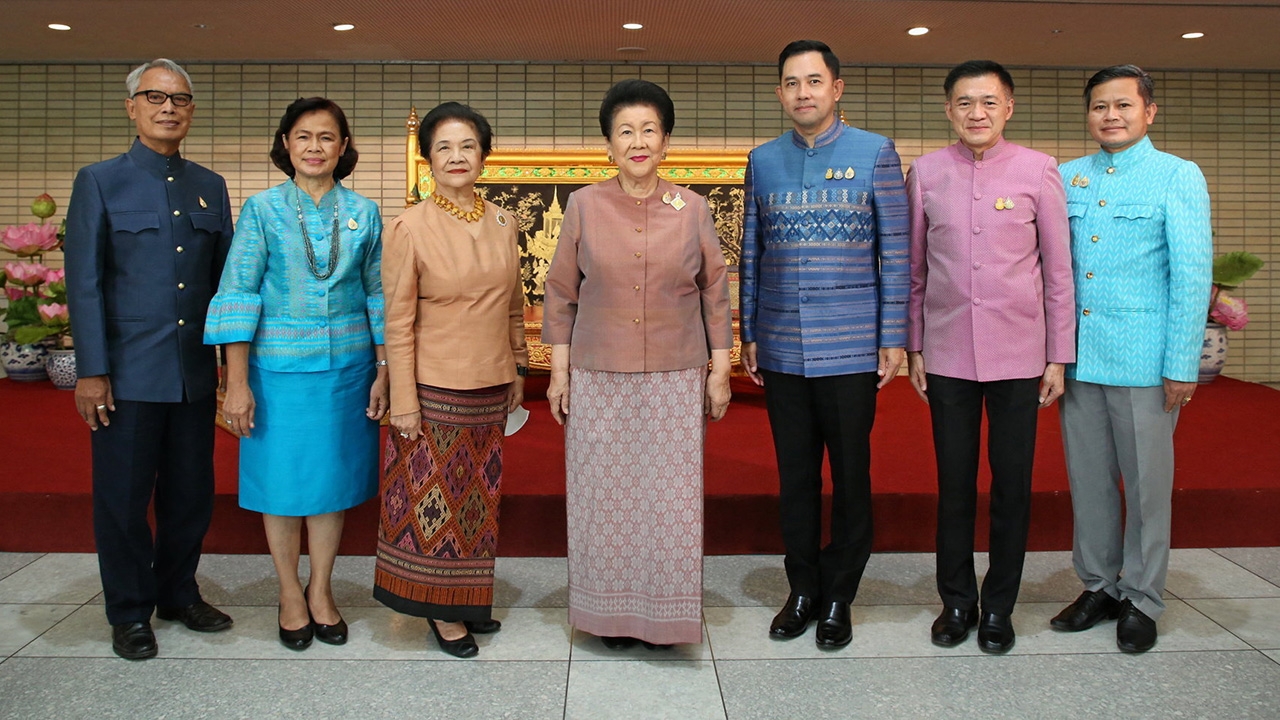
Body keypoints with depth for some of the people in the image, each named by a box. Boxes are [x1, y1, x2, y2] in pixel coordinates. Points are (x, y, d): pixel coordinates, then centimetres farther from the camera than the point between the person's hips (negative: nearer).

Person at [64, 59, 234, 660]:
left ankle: (179, 594, 30)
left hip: (196, 372, 4)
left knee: (191, 492, 12)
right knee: (123, 496, 6)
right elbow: (83, 282, -4)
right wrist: (91, 371, -10)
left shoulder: (211, 187, 10)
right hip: (128, 371, -3)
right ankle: (129, 612, 22)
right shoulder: (100, 181, 0)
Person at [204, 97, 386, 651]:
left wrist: (383, 370, 3)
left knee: (332, 479, 9)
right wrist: (237, 383, -10)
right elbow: (238, 294, -5)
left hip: (346, 367, 2)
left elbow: (378, 294, 7)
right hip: (279, 366, -2)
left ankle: (321, 589, 25)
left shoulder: (363, 213, 4)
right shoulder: (263, 209, -2)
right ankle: (290, 593, 24)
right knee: (281, 480, 6)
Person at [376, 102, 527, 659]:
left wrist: (518, 370, 13)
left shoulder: (502, 223, 5)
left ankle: (469, 598, 32)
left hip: (490, 386, 5)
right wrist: (403, 400, -12)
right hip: (436, 388, -5)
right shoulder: (409, 228, -10)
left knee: (480, 493, 15)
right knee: (436, 493, 6)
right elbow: (397, 321, -10)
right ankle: (441, 609, 22)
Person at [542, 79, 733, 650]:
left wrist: (720, 369, 3)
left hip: (675, 381, 0)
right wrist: (559, 371, 1)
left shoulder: (692, 209, 1)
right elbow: (561, 293, 4)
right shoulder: (585, 205, 0)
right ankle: (611, 612, 23)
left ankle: (663, 612, 20)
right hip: (599, 380, 0)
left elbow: (714, 292, 6)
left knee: (669, 495, 4)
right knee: (603, 495, 6)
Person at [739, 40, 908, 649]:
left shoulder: (875, 153, 1)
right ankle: (802, 591, 25)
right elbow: (751, 252, 12)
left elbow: (894, 250, 0)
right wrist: (748, 335, 10)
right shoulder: (762, 160, 9)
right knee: (794, 475, 11)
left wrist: (893, 337, -4)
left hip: (850, 347, -2)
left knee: (850, 475, 5)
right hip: (781, 349, 3)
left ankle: (838, 597, 20)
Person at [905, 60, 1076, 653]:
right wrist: (912, 346, 6)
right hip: (947, 354, 1)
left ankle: (999, 606, 23)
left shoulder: (1038, 170, 0)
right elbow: (913, 267, 8)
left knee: (1012, 483, 7)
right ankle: (956, 601, 25)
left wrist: (1058, 357, 1)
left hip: (1019, 354, -1)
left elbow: (1058, 268, 3)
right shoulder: (926, 172, 3)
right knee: (953, 482, 9)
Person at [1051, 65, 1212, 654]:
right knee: (1088, 478, 12)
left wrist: (1182, 366, -10)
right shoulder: (1066, 178, 10)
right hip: (1076, 357, 4)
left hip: (1143, 361, -4)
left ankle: (1141, 599, 21)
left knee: (1146, 482, 6)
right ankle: (1099, 586, 27)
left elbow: (1192, 274, -5)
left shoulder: (1178, 177, -1)